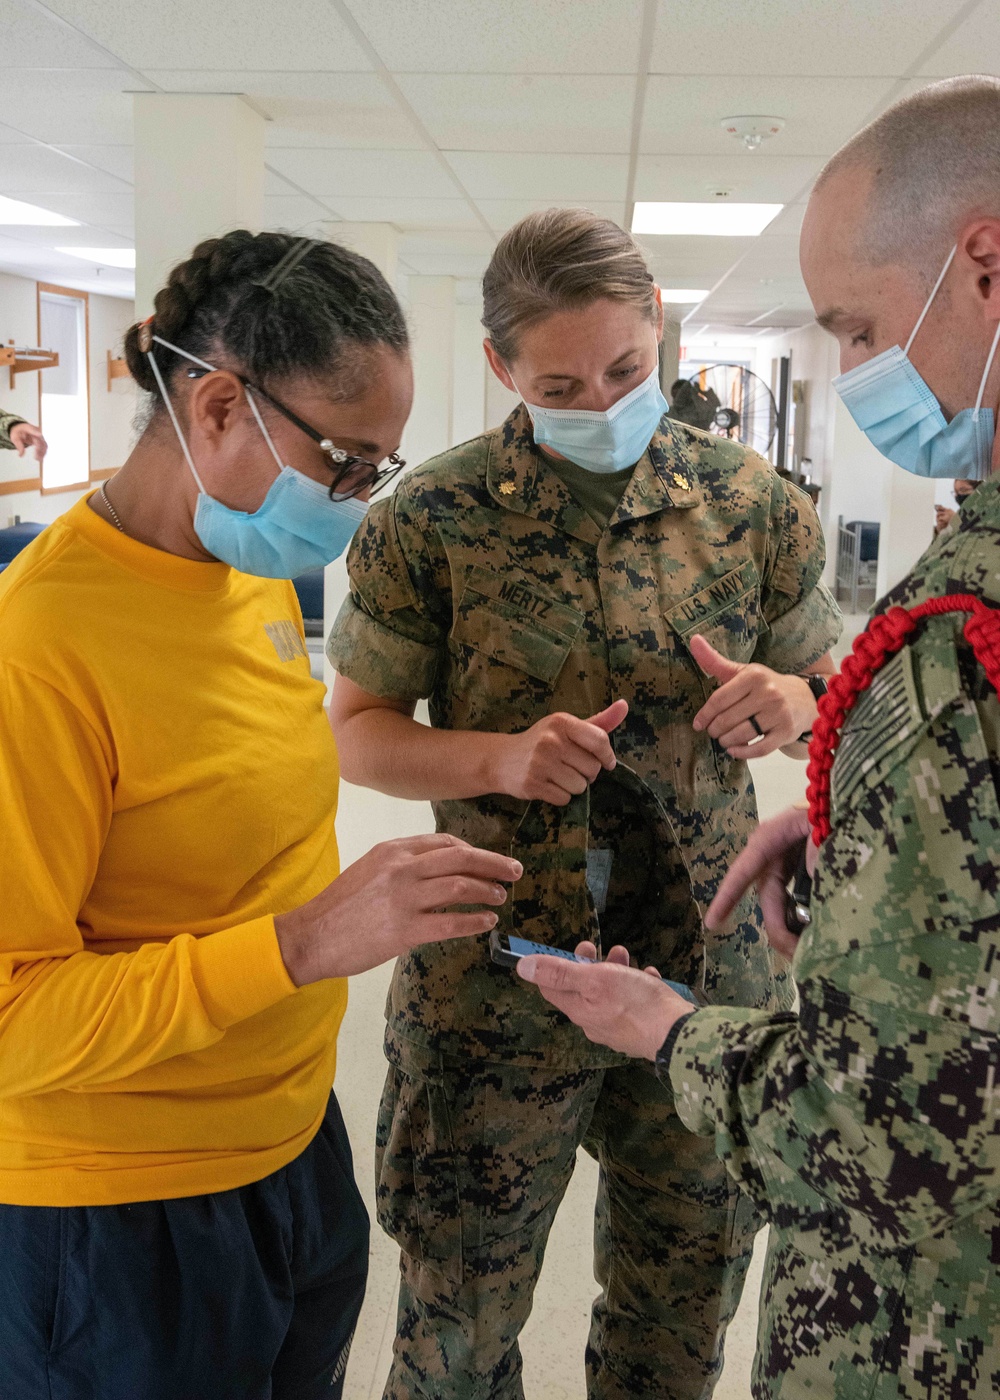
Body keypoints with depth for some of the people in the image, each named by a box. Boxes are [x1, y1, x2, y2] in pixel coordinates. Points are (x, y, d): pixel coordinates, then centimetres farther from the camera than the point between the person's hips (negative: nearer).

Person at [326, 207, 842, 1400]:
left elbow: (821, 689, 10)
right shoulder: (430, 522, -9)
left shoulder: (754, 504, -1)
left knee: (684, 1304, 21)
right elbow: (356, 729, -3)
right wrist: (498, 757, -21)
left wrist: (785, 705, -14)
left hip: (711, 963, 3)